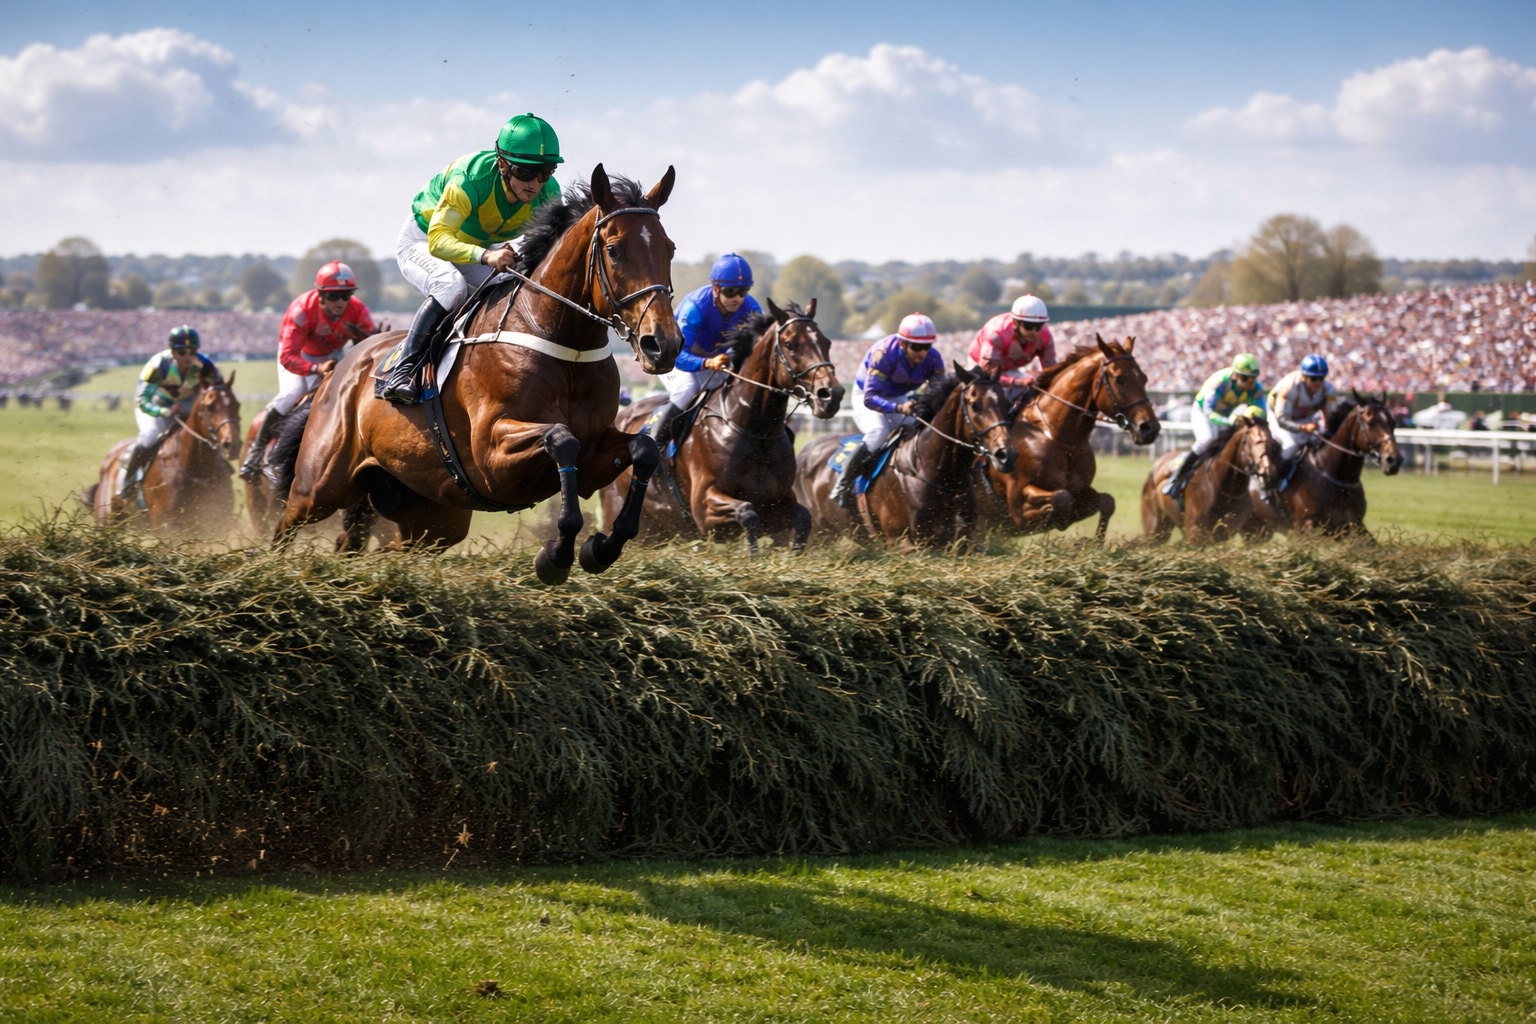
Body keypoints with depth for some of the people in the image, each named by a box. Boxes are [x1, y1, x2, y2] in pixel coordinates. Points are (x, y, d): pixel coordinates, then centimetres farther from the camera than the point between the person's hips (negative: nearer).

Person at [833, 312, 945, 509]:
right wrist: (899, 409, -55)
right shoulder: (884, 354, -34)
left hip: (899, 399, 5)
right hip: (867, 397, -5)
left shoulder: (933, 359, -20)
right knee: (879, 431, -33)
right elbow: (870, 398, -39)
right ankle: (842, 486, -22)